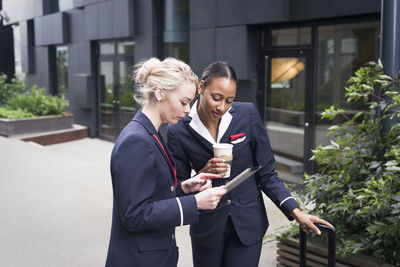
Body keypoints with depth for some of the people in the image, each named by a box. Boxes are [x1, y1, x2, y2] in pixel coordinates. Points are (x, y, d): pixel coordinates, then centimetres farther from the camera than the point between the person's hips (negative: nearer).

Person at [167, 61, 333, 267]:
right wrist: (203, 175, -22)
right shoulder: (178, 131, -9)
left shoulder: (248, 115, -9)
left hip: (248, 224, 0)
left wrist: (295, 211, -14)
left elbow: (266, 174, -4)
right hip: (207, 226, 0)